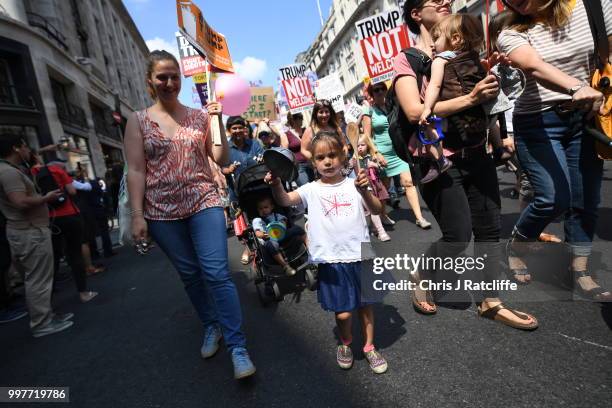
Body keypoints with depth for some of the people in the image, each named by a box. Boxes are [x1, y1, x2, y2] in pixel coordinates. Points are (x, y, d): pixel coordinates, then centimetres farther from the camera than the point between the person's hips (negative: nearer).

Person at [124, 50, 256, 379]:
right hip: (162, 211, 1)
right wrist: (137, 216, -8)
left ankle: (237, 346, 0)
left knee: (217, 273, -9)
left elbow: (222, 159, 3)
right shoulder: (139, 121, 4)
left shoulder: (199, 116, 6)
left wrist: (218, 122, -7)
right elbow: (135, 171, -1)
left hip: (204, 202, 0)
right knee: (189, 274, 12)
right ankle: (212, 327, 33)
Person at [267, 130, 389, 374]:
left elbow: (377, 210, -10)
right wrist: (276, 184, -36)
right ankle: (345, 344, 36)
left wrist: (364, 192, -28)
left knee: (365, 304, 16)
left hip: (360, 255, 1)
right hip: (331, 260, -1)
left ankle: (369, 347, 40)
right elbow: (284, 200, -16)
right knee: (343, 311, 4)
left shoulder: (354, 185, 1)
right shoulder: (311, 190, 0)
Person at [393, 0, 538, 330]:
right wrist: (470, 98, -23)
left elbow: (485, 103, 22)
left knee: (489, 227, 6)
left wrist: (489, 75, 3)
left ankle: (489, 301, 19)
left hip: (475, 153, 7)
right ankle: (421, 276, 22)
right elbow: (414, 112, -20)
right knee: (458, 237, -7)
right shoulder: (406, 60, -3)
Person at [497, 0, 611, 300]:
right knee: (553, 199, -12)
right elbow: (535, 67, -25)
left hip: (585, 118, 4)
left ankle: (580, 273, 18)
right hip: (538, 123, -3)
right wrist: (576, 89, -43)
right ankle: (514, 249, 14)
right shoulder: (512, 34, -6)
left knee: (586, 201, 5)